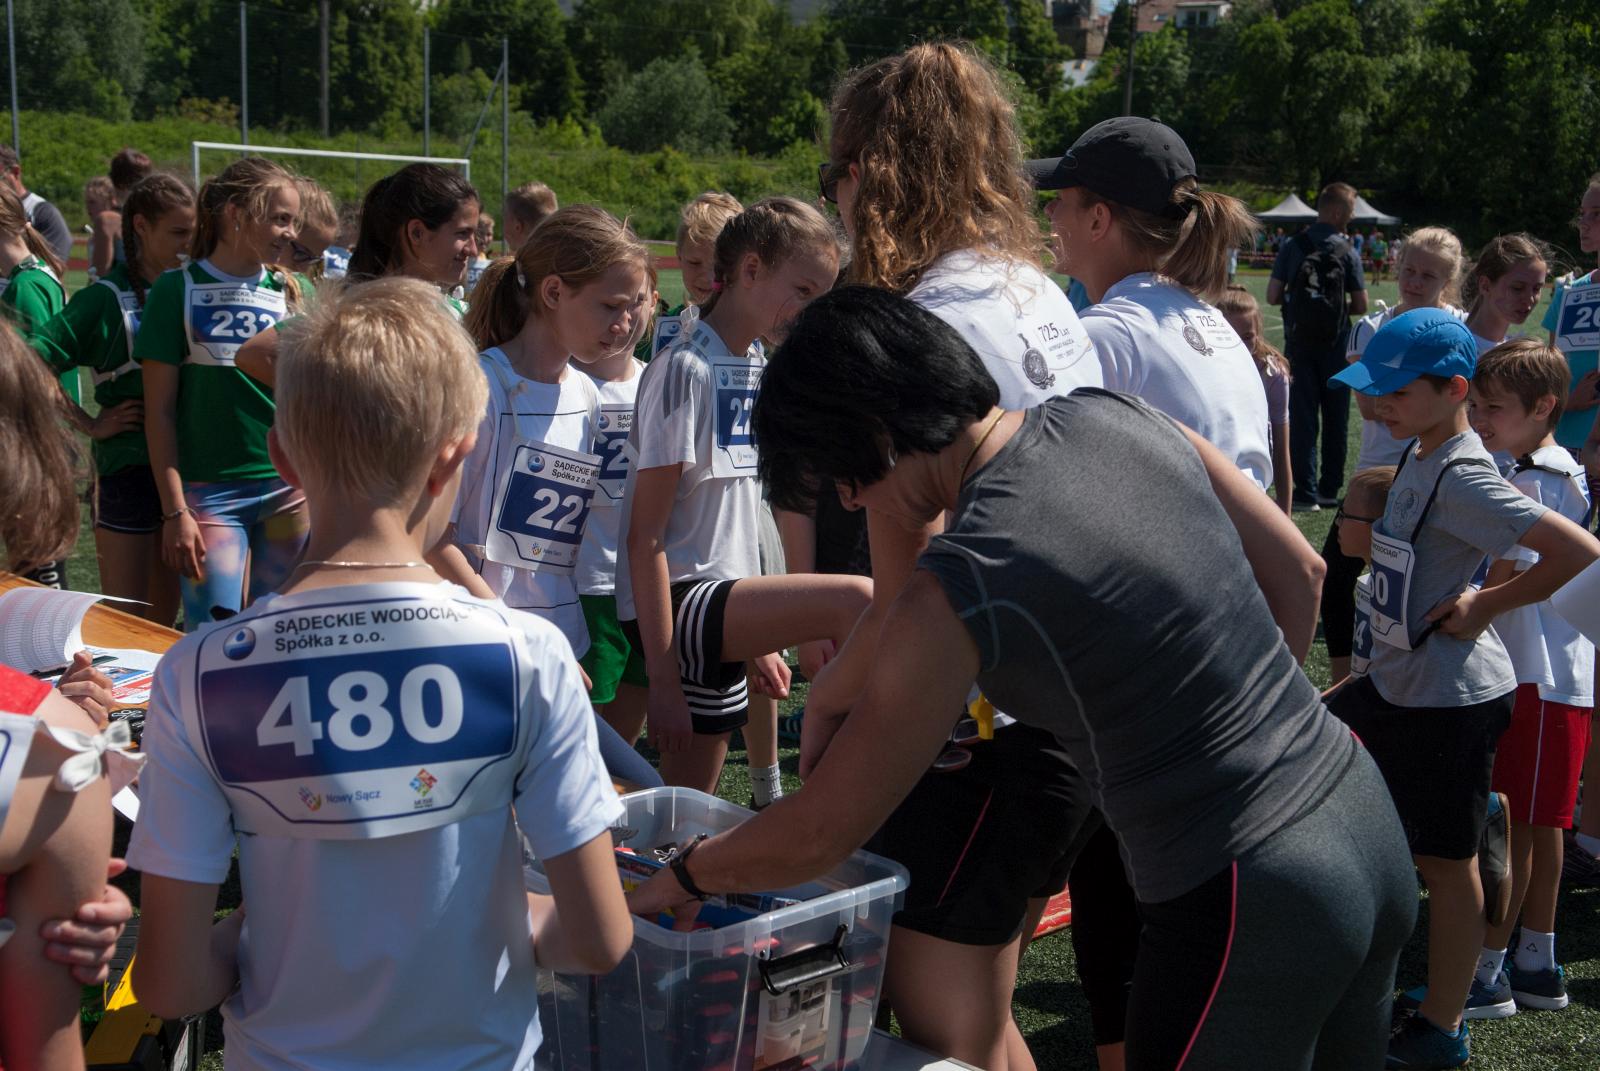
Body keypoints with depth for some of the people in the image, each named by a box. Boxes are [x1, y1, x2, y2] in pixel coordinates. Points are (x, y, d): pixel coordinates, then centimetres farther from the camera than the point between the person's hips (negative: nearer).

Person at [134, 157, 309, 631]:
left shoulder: (294, 291, 7)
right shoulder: (179, 289, -2)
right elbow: (159, 410, -2)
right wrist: (174, 510, -8)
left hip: (290, 487, 3)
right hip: (210, 493, -3)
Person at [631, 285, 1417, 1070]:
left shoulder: (956, 589, -19)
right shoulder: (1115, 417, 0)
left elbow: (817, 835, -10)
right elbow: (1298, 572, 11)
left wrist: (678, 879, 8)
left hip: (1244, 914, -8)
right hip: (1365, 816, 8)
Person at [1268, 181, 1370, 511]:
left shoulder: (1292, 246, -4)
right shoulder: (1347, 252, -6)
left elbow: (1273, 296, -5)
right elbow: (1361, 306, -5)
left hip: (1299, 343, 0)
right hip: (1335, 344, 0)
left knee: (1301, 416, 3)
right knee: (1335, 418, 13)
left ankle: (1306, 493, -1)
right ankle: (1330, 488, 19)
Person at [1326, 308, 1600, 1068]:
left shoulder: (1462, 478, -22)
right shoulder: (1416, 456, 4)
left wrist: (1486, 606, -20)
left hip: (1450, 698, -10)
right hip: (1392, 683, 10)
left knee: (1445, 860, 3)